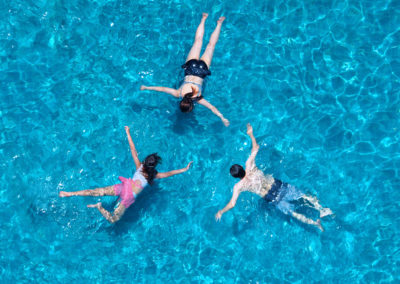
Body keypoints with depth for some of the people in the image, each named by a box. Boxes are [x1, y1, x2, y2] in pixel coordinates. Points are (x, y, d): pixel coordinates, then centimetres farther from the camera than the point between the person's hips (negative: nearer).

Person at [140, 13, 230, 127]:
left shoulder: (198, 99, -25)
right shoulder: (178, 93, -20)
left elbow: (212, 108, -25)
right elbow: (162, 88, -17)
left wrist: (223, 119, -25)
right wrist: (147, 87, -13)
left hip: (201, 68, -1)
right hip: (191, 65, 2)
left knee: (211, 44, 18)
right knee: (198, 40, 20)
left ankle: (219, 23, 31)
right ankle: (204, 19, 34)